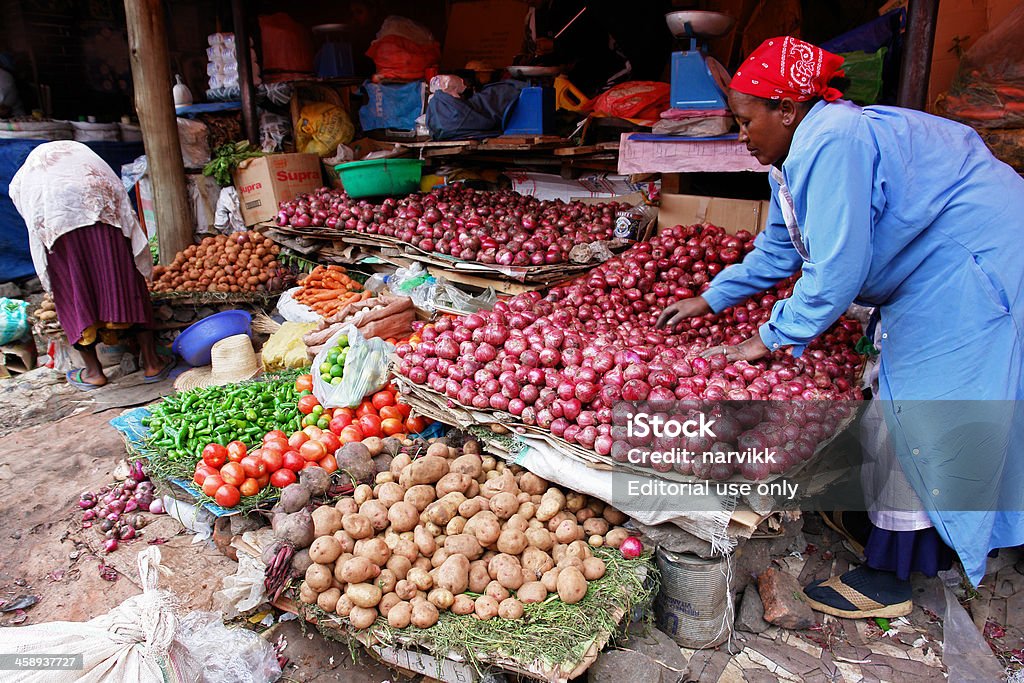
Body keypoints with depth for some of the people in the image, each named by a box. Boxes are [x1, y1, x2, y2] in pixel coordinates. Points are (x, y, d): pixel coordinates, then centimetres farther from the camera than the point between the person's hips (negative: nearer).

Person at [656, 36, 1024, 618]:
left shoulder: (834, 141, -27)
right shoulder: (803, 152, 6)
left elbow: (837, 269, -29)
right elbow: (779, 251, 16)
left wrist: (772, 338, -18)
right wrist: (708, 301, 14)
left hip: (975, 266, -10)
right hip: (934, 272, 10)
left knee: (918, 415, -7)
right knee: (904, 406, 13)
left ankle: (888, 577, 5)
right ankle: (931, 544, 29)